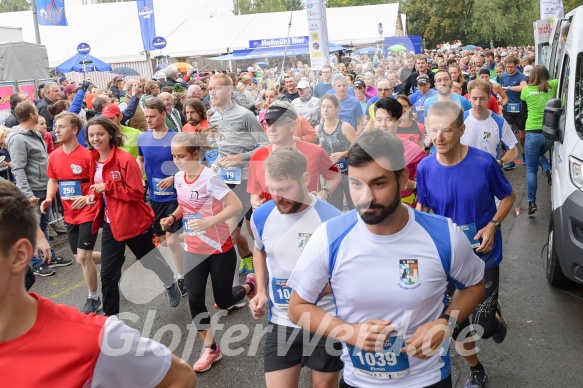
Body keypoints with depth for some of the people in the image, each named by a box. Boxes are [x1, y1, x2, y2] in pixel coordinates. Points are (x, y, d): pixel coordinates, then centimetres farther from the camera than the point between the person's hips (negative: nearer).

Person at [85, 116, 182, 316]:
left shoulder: (125, 159, -19)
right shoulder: (93, 160, 4)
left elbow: (137, 193, -20)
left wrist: (107, 187, -24)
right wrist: (94, 194, -2)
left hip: (134, 222, -6)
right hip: (110, 224, 6)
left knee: (151, 260, 17)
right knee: (108, 274, 7)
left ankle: (171, 285, 48)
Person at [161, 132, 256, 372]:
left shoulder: (209, 179, -23)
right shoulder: (178, 178, -1)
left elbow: (236, 206, -27)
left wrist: (208, 222, -35)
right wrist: (172, 217, -3)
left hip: (220, 249, -6)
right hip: (193, 249, 6)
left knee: (224, 301, 6)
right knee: (195, 299, 0)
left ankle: (251, 285, 40)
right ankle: (210, 349, 17)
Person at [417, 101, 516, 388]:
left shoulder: (484, 162, -19)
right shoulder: (425, 168, -12)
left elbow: (508, 197, -3)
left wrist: (493, 225, -18)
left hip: (483, 254, -2)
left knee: (484, 327, 3)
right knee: (453, 320, 14)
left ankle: (495, 314, 42)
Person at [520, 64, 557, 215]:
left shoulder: (526, 90, -3)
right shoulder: (553, 86, 0)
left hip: (533, 133, -3)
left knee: (531, 170, 7)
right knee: (539, 154, 32)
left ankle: (532, 202, 3)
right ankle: (548, 169, 3)